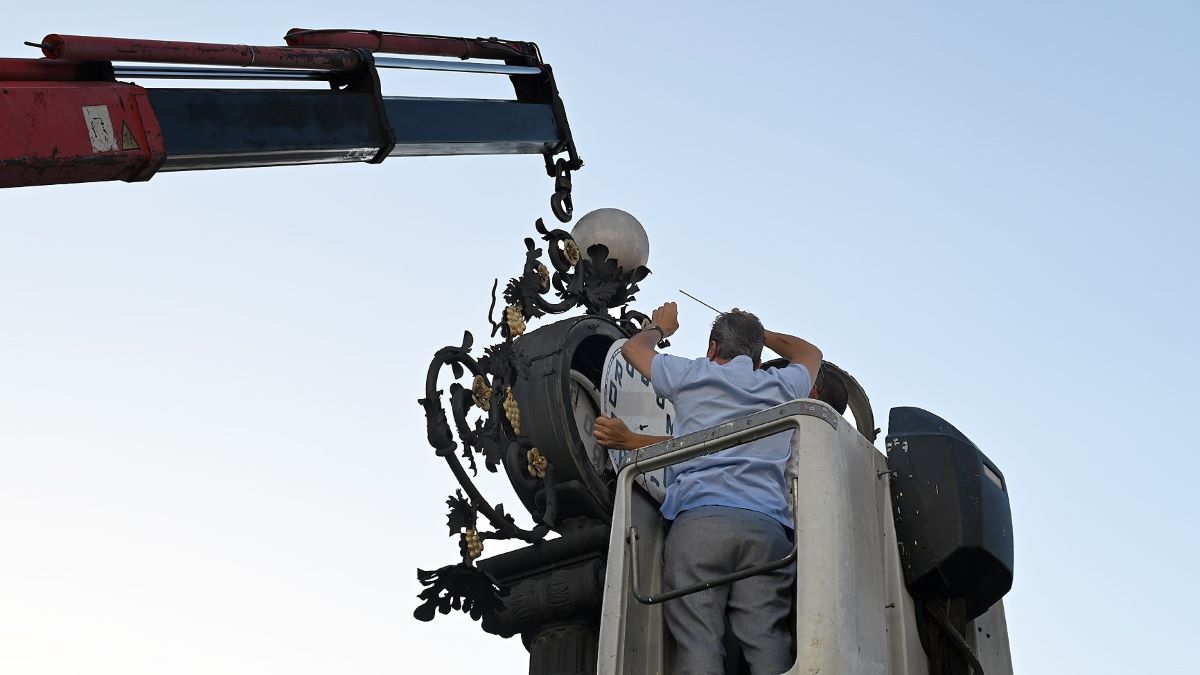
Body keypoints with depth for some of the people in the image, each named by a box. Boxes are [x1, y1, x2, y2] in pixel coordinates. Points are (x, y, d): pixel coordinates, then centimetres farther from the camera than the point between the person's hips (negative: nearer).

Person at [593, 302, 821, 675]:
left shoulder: (693, 375, 19)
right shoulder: (783, 386, 25)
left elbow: (633, 348, 40)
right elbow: (810, 353, 51)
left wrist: (661, 326, 59)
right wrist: (756, 331, 60)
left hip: (698, 517, -2)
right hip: (768, 525, 2)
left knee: (698, 644, -12)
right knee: (767, 644, -10)